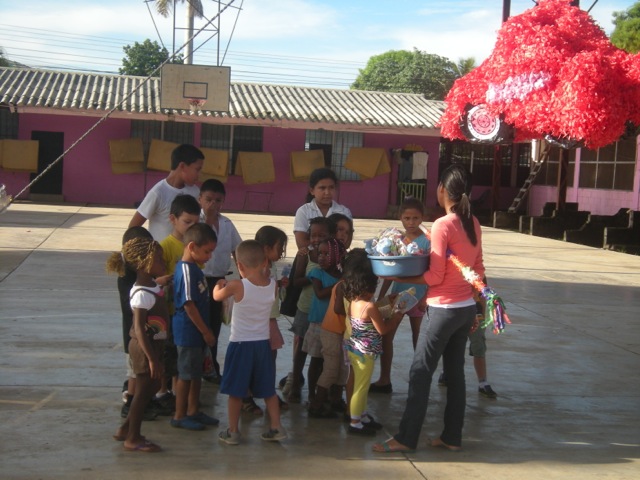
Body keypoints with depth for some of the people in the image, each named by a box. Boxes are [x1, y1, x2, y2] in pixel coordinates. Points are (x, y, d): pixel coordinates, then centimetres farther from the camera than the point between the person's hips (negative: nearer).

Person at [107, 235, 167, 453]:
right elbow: (139, 329, -25)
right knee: (143, 391, 1)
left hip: (154, 344, 10)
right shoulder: (142, 294, -23)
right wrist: (152, 358, -26)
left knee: (151, 387, 18)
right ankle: (132, 439, 13)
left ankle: (126, 429, 30)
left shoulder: (153, 286, 8)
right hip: (145, 347, -10)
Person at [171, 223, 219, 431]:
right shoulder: (186, 270, -20)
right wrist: (206, 332, -16)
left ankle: (193, 411, 28)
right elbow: (188, 304, -22)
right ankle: (179, 416, 12)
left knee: (196, 373, 17)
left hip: (197, 332, 9)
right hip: (188, 332, -9)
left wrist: (205, 331, 17)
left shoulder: (194, 268, 9)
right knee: (186, 374, 1)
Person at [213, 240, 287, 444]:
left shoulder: (236, 286, -15)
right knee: (268, 389, 16)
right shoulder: (272, 284, -7)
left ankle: (232, 431, 13)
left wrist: (219, 284, 21)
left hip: (240, 344, -4)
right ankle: (276, 427, 17)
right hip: (263, 343, 4)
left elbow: (217, 296, 4)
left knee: (235, 391, 7)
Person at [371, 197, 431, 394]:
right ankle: (384, 380, 17)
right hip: (397, 295, 5)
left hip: (416, 296, -5)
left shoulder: (426, 242, -11)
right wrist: (380, 297, 8)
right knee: (385, 336, 6)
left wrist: (426, 298, -20)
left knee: (417, 338, 8)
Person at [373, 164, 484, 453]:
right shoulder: (473, 223, 4)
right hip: (467, 308, 8)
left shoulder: (442, 225, -18)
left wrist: (399, 277, -11)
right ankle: (452, 437, 21)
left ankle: (406, 438, 5)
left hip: (444, 310, -8)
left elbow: (435, 276, -18)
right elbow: (477, 269, 11)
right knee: (455, 372, 14)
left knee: (420, 373, 0)